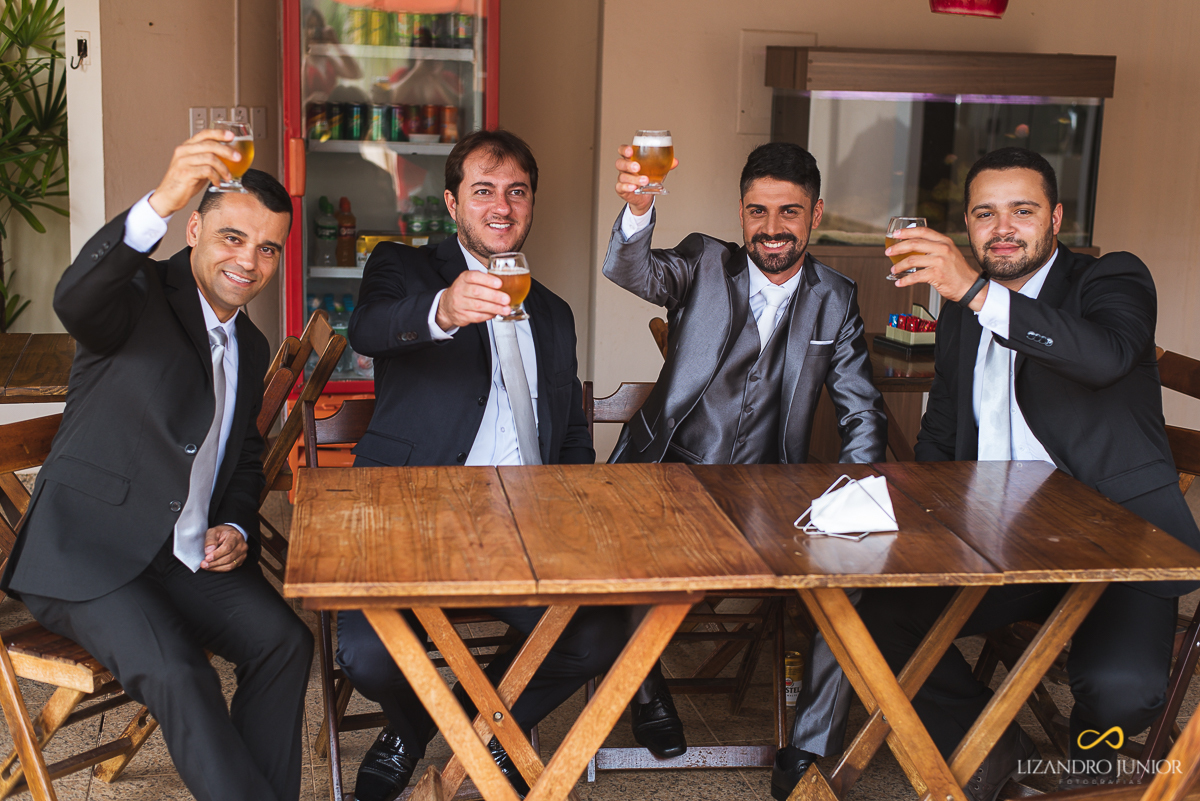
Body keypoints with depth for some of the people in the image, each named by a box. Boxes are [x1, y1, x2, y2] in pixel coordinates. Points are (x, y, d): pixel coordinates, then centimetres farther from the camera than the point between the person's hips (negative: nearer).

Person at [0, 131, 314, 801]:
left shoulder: (251, 347, 15)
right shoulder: (141, 298, -9)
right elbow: (75, 301, -34)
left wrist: (236, 530, 3)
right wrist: (161, 203, -51)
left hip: (191, 558, 6)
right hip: (89, 553, -6)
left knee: (285, 640, -17)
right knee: (176, 673, -28)